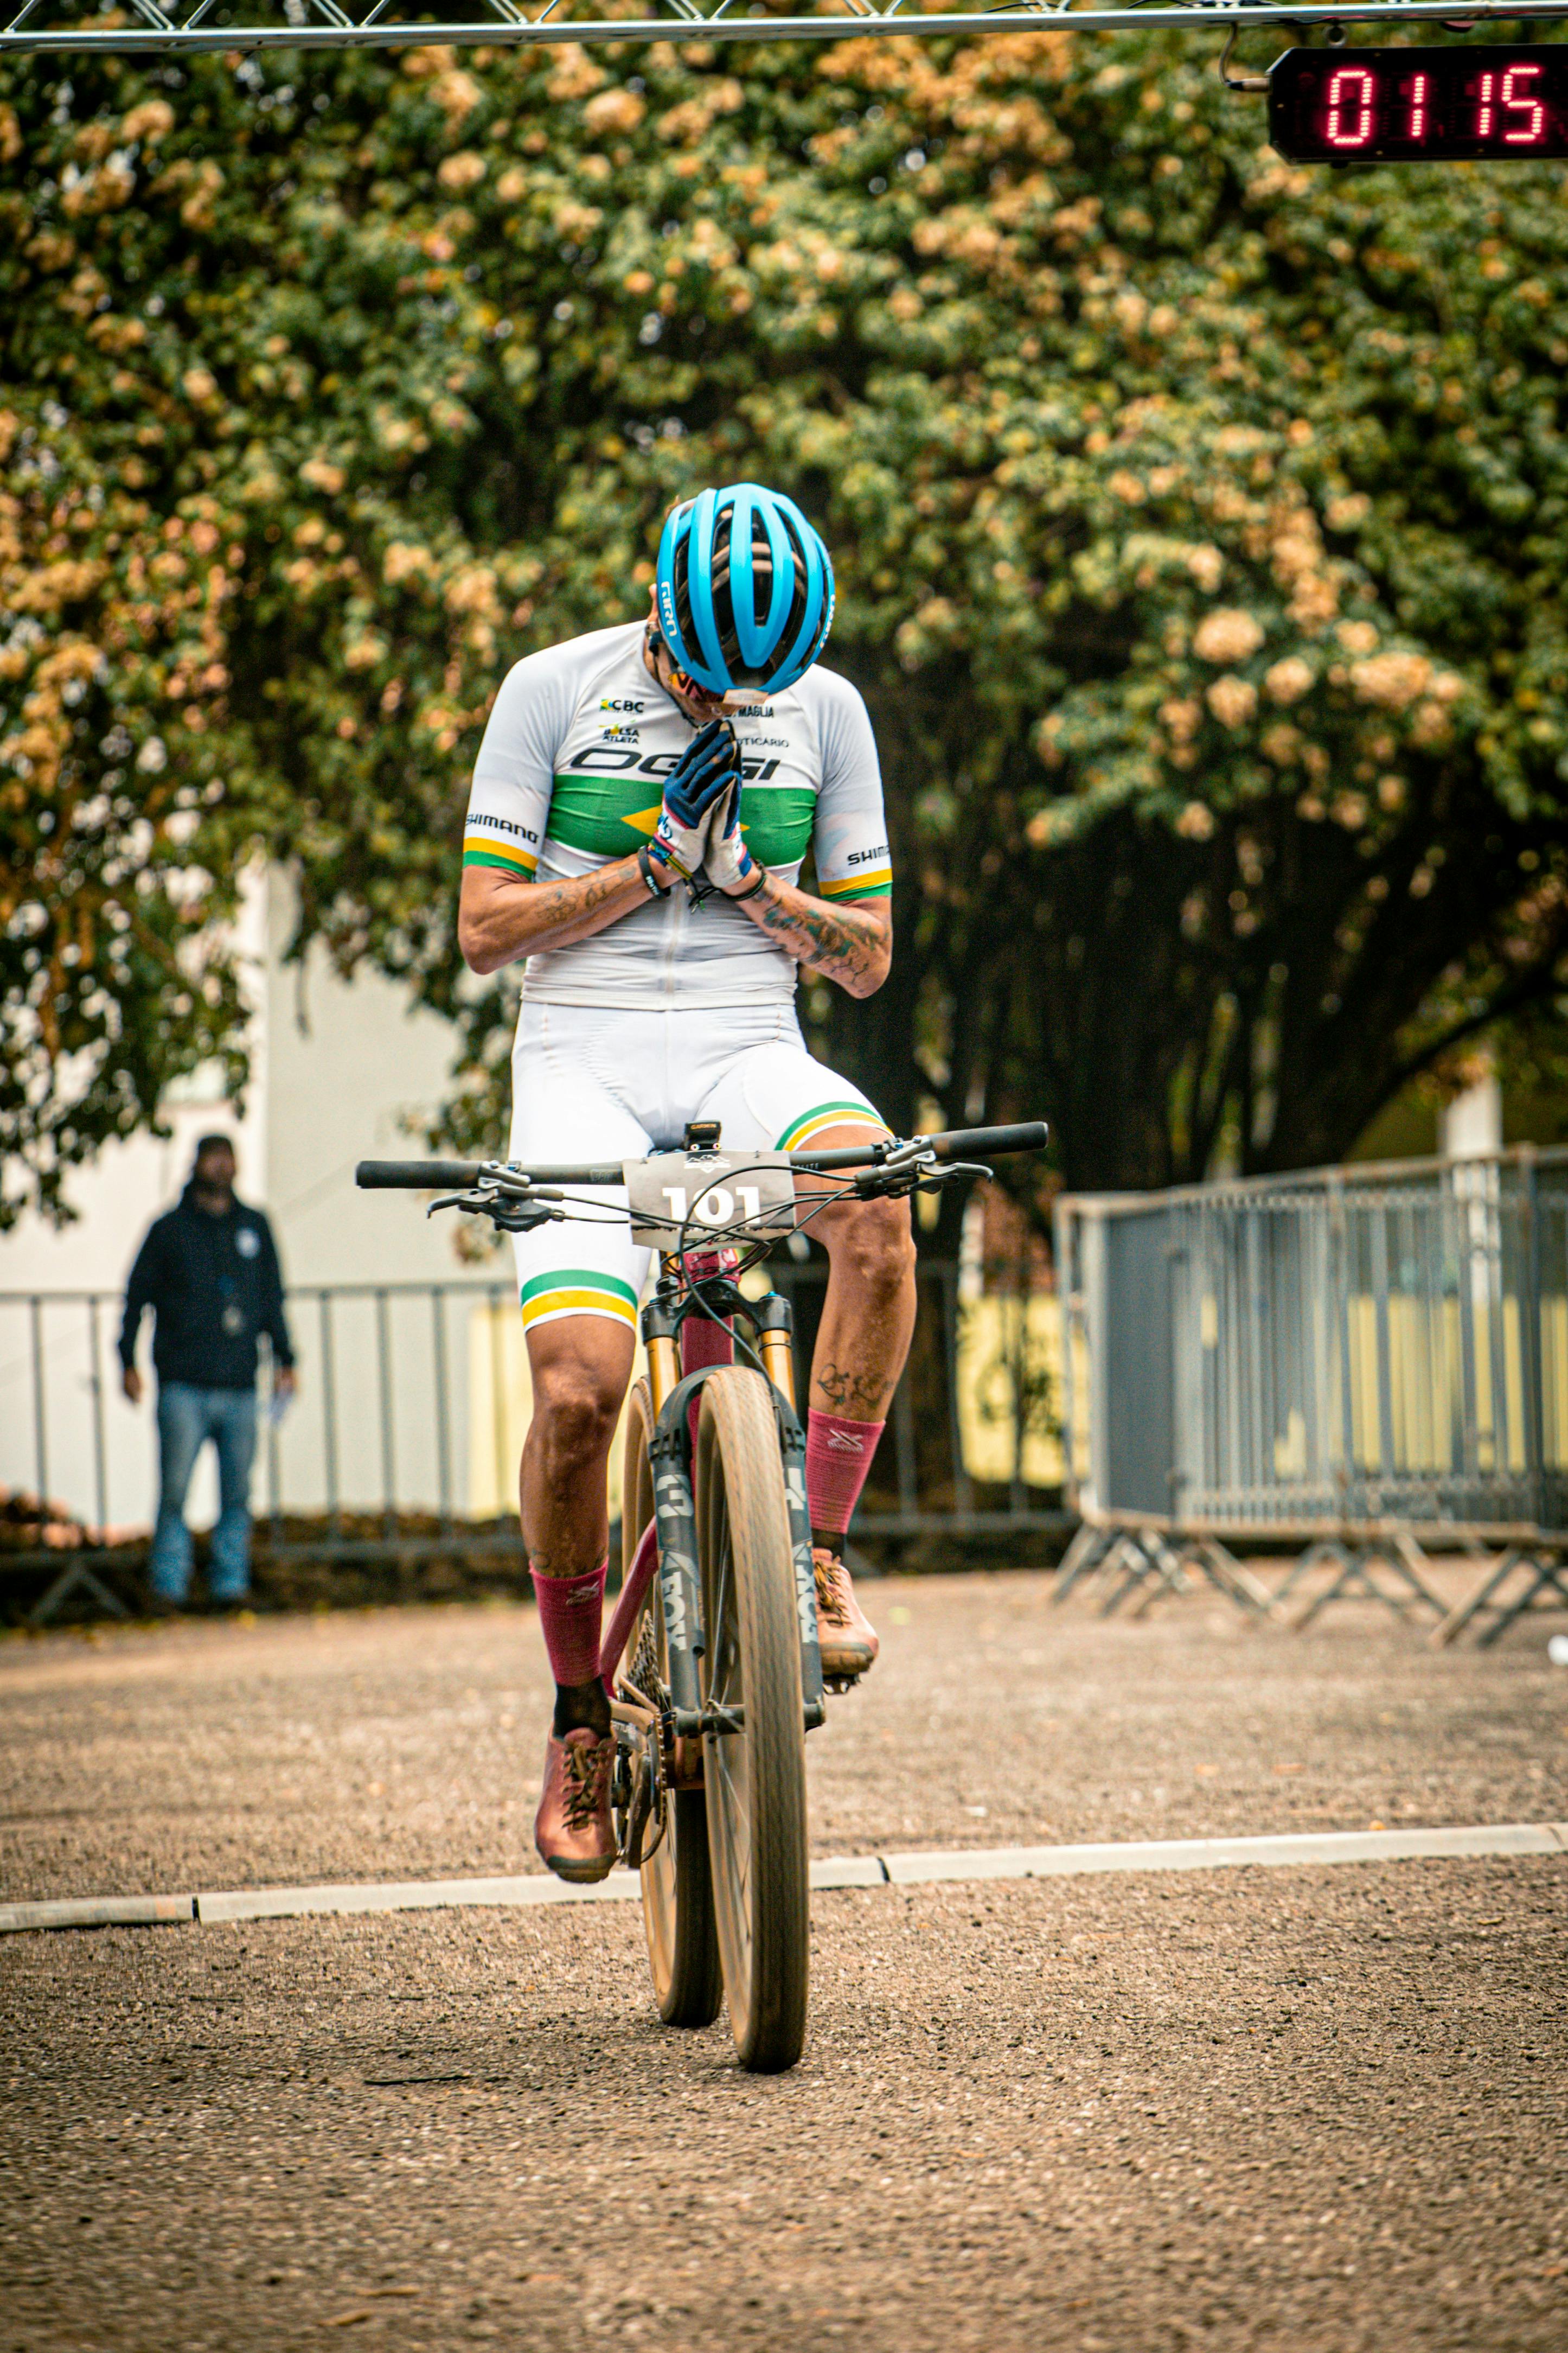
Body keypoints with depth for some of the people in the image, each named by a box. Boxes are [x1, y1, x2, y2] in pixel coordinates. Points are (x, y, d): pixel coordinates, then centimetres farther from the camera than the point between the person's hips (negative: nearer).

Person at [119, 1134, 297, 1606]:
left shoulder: (255, 1227, 15)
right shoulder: (170, 1230, 5)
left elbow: (272, 1298, 20)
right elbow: (136, 1297, 8)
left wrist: (284, 1358, 13)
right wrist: (127, 1363, 3)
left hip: (240, 1386, 3)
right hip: (184, 1386, -3)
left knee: (237, 1492, 1)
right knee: (174, 1489, -8)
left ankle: (230, 1584, 7)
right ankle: (168, 1583, -3)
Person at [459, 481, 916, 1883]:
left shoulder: (825, 714, 6)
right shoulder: (554, 692, -1)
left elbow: (866, 958, 9)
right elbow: (486, 927, -3)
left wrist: (749, 881, -8)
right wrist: (658, 866, -11)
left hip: (748, 1055, 2)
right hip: (585, 1066, -2)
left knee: (877, 1202, -35)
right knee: (578, 1384, -24)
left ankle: (820, 1552, -22)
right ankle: (581, 1715, -1)